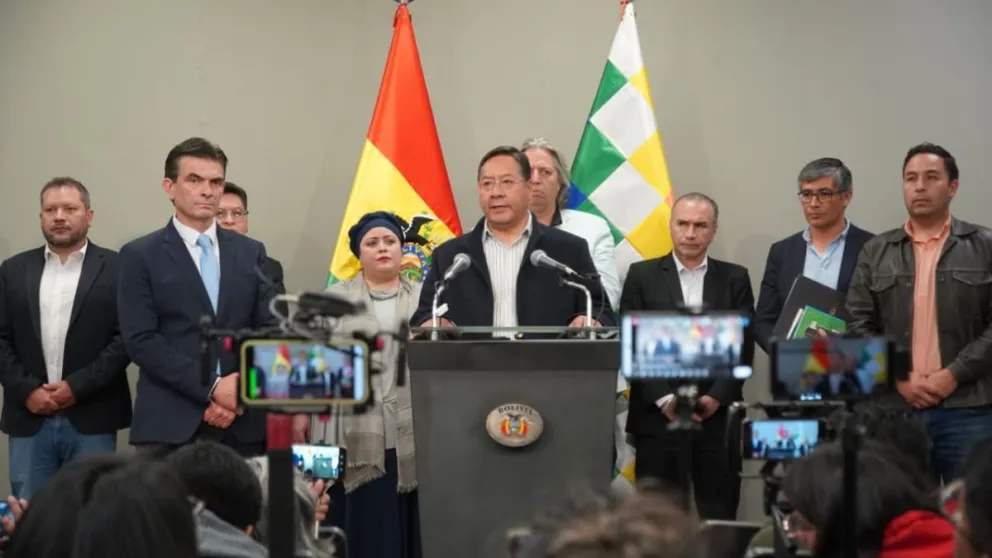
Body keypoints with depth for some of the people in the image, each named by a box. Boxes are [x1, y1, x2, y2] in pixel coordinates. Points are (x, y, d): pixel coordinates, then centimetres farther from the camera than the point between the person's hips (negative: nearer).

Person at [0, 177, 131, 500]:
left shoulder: (116, 269, 2)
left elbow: (127, 338, -5)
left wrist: (77, 386, -11)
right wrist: (27, 390, -7)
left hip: (92, 420, -2)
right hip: (29, 419, 3)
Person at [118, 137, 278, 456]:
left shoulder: (251, 253, 14)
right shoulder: (140, 256, 3)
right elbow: (141, 340, -6)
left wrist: (240, 393, -8)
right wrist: (211, 388, -13)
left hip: (244, 425, 3)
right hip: (169, 427, -3)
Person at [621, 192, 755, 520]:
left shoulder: (735, 279, 10)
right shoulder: (642, 276, 7)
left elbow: (744, 347, 5)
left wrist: (716, 398, -8)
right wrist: (664, 399, -9)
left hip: (718, 416, 1)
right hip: (658, 416, -1)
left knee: (719, 517, 0)